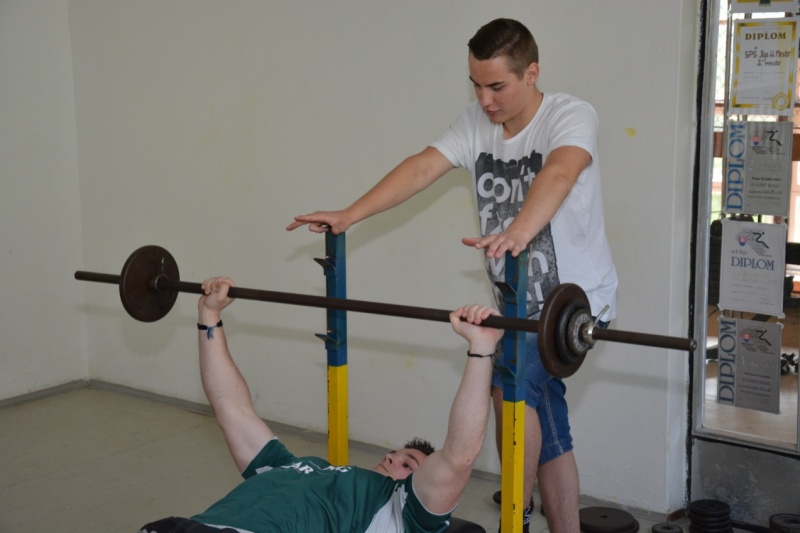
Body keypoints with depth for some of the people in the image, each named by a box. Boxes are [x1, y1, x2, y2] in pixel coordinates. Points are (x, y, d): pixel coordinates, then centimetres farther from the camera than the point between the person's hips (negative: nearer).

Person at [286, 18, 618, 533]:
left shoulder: (572, 115, -17)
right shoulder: (476, 123, 0)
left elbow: (559, 173, -38)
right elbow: (423, 167, -11)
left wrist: (517, 233, -58)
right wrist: (350, 214, -24)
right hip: (520, 303, 7)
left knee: (509, 384, -25)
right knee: (545, 430, 12)